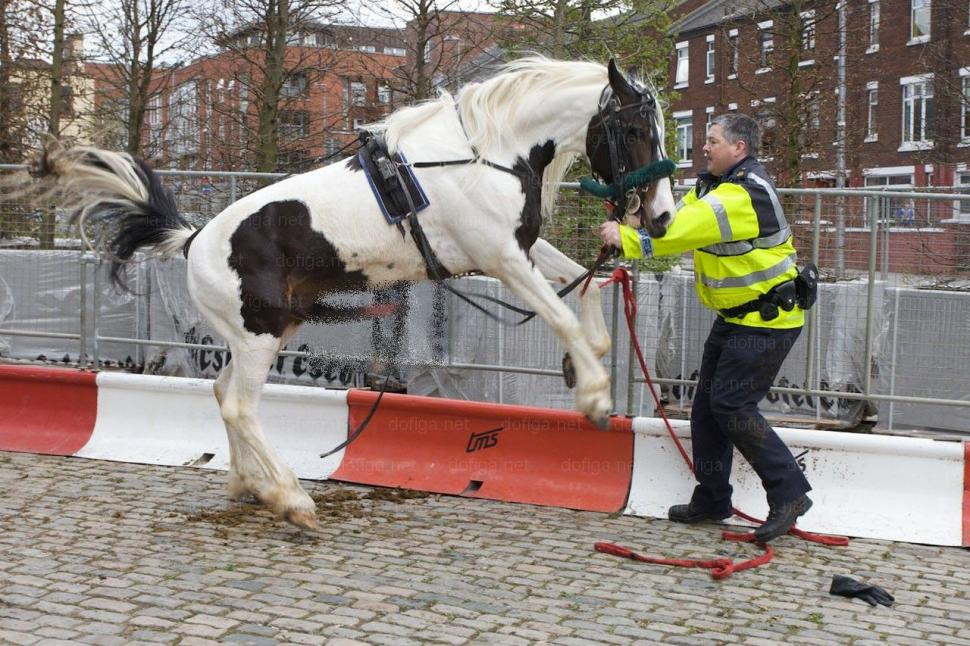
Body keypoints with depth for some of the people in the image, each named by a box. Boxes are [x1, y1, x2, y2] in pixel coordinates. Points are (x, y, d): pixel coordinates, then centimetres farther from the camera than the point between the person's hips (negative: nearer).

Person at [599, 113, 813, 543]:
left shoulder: (746, 193, -22)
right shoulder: (713, 185, 12)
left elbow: (687, 230, -31)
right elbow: (678, 220, 3)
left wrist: (628, 239, -28)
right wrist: (626, 238, -14)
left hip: (767, 319, -10)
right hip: (735, 316, 10)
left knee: (731, 405, -16)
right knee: (706, 406, 11)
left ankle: (788, 494, -7)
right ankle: (712, 500, 21)